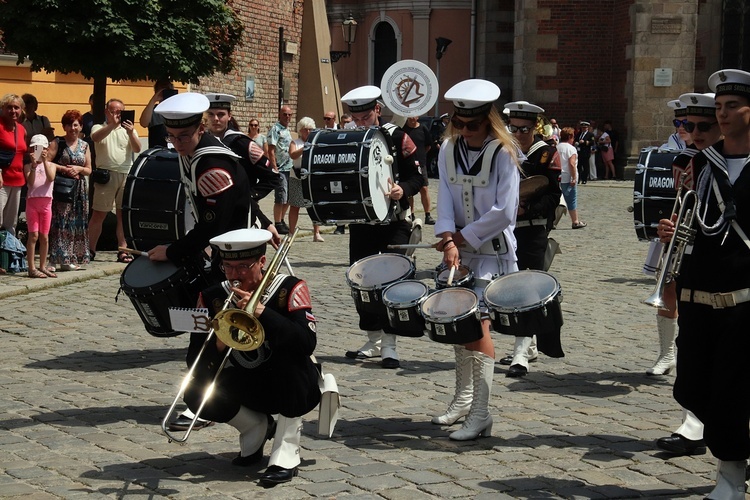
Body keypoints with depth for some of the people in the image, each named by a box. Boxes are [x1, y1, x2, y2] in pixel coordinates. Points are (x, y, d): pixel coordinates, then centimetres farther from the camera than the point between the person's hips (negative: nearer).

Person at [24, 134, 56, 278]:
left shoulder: (50, 165, 7)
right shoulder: (28, 166, 2)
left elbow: (51, 178, -13)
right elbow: (30, 183, -12)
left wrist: (44, 161, -19)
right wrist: (34, 166, -21)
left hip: (46, 202, 2)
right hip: (32, 201, -2)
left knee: (44, 236, 7)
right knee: (33, 235, -7)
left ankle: (43, 266, 15)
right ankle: (32, 268, -6)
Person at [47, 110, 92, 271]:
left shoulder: (85, 145, 13)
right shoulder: (57, 143, 1)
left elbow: (89, 170, 14)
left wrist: (78, 169, -5)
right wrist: (65, 169, -14)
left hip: (79, 189, 5)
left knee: (77, 224, 4)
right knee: (61, 223, -10)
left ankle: (74, 258, 10)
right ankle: (63, 258, -10)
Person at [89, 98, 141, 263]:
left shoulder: (128, 129, 15)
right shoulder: (100, 128, 10)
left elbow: (137, 149, -1)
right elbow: (95, 138, -14)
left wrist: (131, 133, -19)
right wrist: (112, 124, -26)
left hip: (126, 174, 2)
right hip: (106, 174, -2)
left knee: (123, 214, 3)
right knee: (98, 214, -2)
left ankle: (123, 250, 6)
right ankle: (90, 250, 5)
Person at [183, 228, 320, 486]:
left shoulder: (289, 290, -15)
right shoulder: (212, 298, -7)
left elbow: (307, 343, -30)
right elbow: (194, 360, -10)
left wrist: (262, 312, -36)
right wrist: (217, 346, -31)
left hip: (290, 388, -3)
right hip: (247, 388, 3)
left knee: (291, 355, -34)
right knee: (196, 391, -22)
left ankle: (287, 454, -23)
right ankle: (257, 428, 8)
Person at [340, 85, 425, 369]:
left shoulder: (397, 138, -7)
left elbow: (418, 177, -7)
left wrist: (403, 190, -27)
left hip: (394, 222, -4)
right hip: (361, 222, 5)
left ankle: (389, 345, -2)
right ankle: (373, 341, 20)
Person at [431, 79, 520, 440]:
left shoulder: (503, 153, -12)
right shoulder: (449, 149, 4)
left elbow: (504, 212, -17)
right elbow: (445, 198, -3)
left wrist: (464, 237, -14)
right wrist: (449, 241, -18)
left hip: (492, 251, -6)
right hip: (459, 248, 6)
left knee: (477, 323, -13)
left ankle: (481, 415, -11)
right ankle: (463, 399, 28)